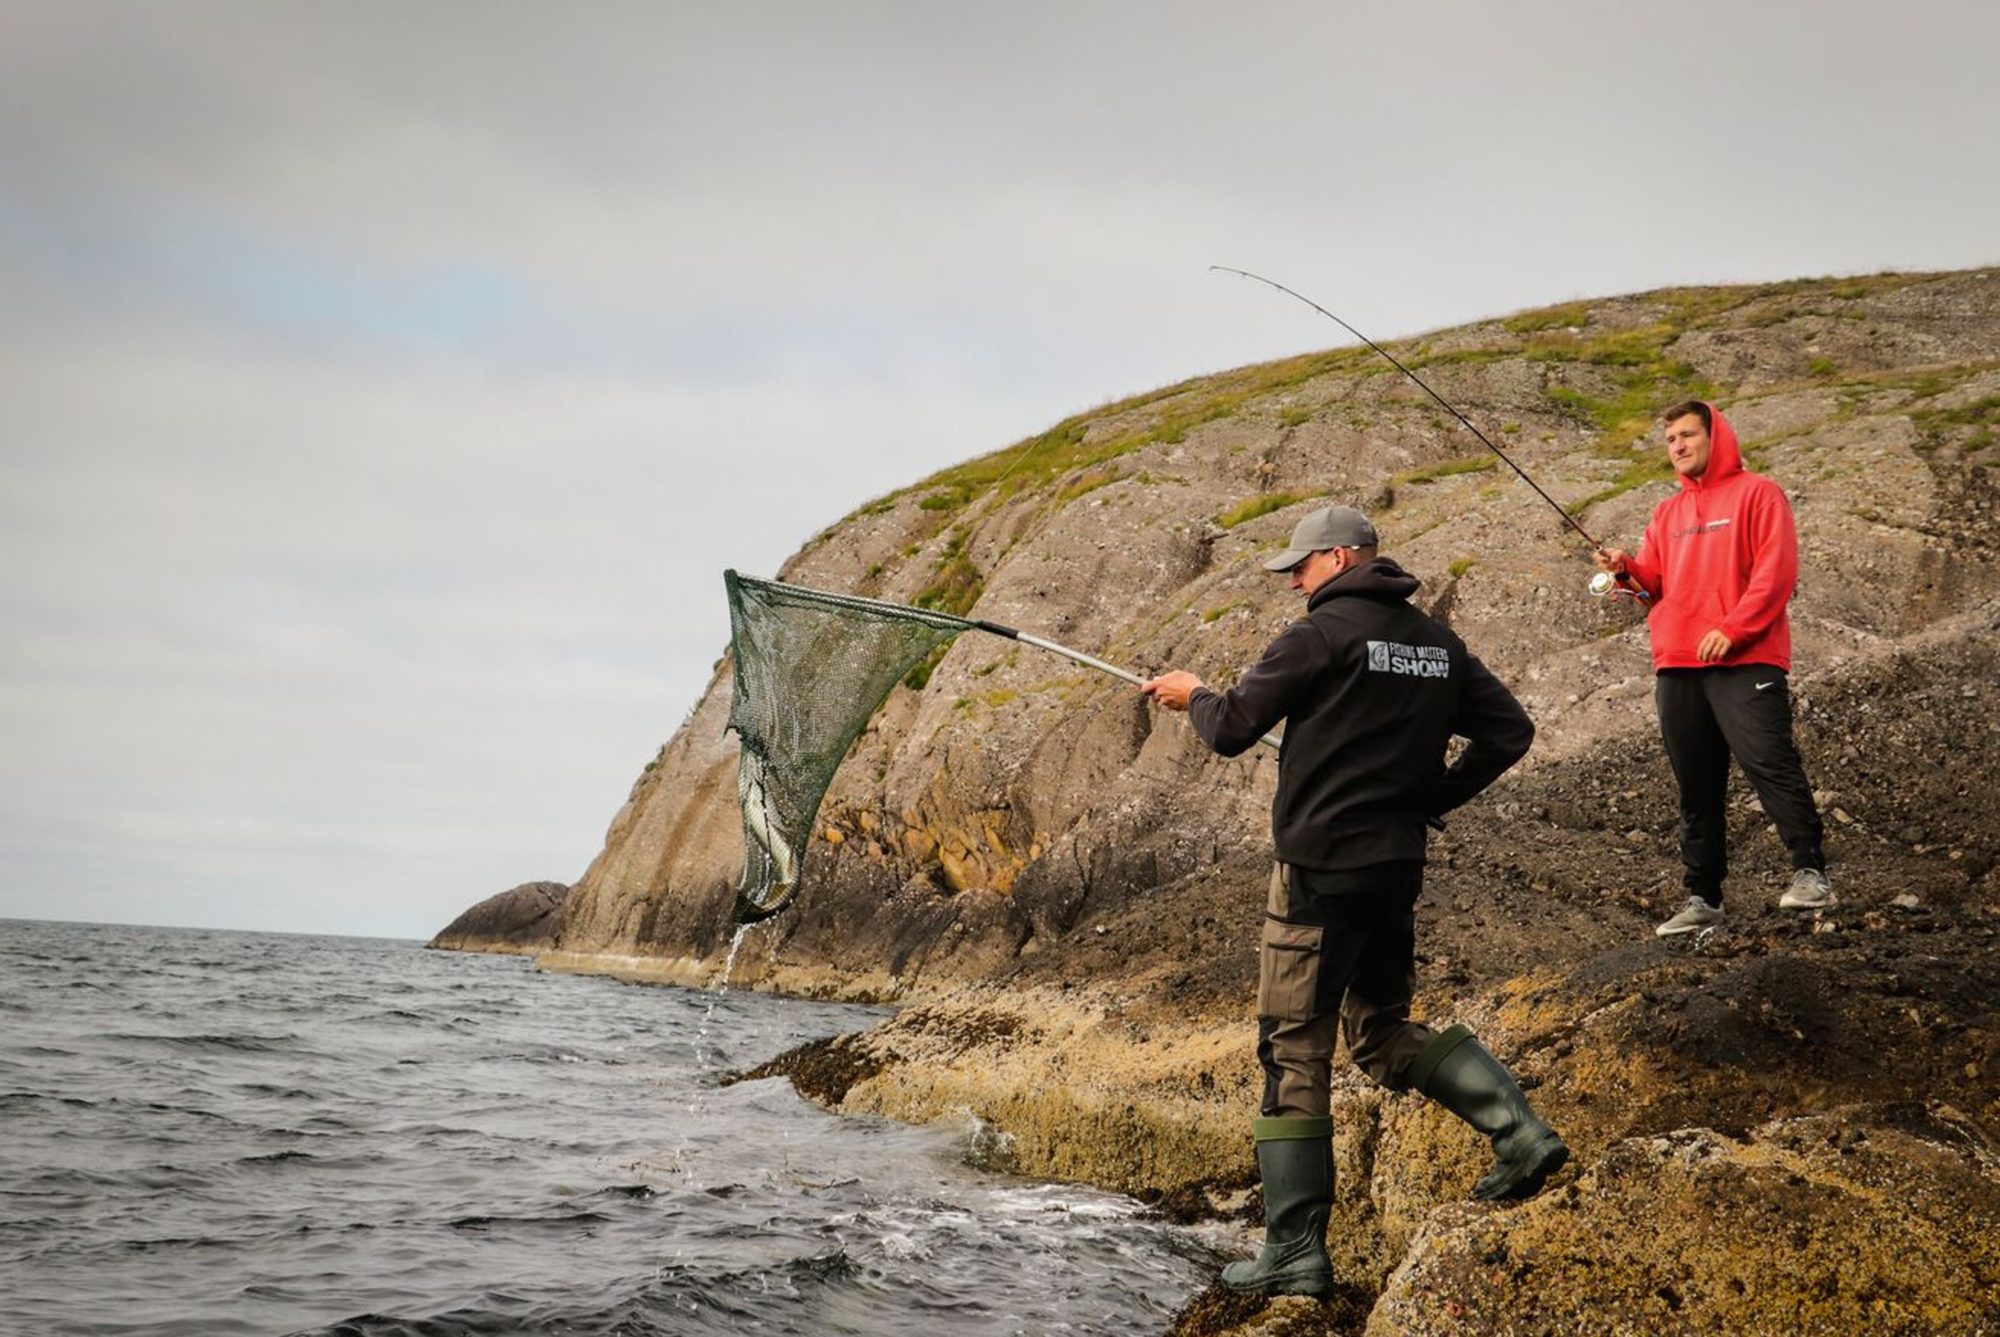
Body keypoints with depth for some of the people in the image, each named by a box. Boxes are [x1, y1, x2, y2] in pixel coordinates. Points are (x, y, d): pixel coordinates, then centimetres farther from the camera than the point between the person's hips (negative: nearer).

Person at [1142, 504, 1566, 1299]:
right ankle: (1519, 1132, 4)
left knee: (1295, 1054, 1)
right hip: (1399, 868, 7)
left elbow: (1232, 731, -7)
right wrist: (1434, 797, 13)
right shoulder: (1436, 643, 11)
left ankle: (1296, 1253, 4)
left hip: (1322, 869, -7)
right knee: (1384, 1033, 21)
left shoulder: (1321, 635, -10)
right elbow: (1510, 732, 10)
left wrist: (1192, 694, 14)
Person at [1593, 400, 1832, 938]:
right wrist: (1627, 570, -5)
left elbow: (1776, 571, -7)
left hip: (1743, 660, -6)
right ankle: (1701, 897, 11)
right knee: (1697, 787, 7)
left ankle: (1810, 873, -13)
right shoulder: (1668, 513, 21)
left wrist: (1732, 629, -17)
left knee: (1770, 761, -17)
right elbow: (1656, 585, 17)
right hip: (1677, 666, 6)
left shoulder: (1756, 494, 3)